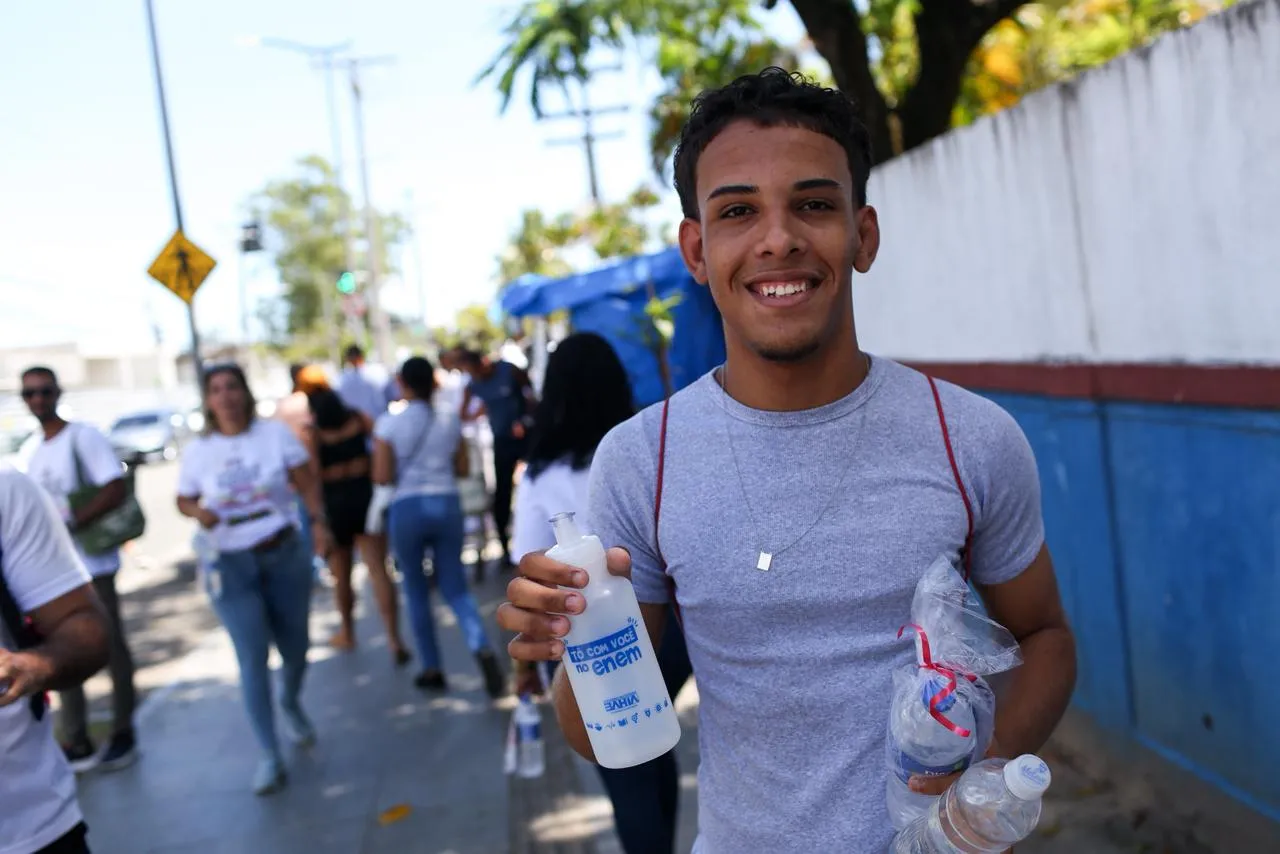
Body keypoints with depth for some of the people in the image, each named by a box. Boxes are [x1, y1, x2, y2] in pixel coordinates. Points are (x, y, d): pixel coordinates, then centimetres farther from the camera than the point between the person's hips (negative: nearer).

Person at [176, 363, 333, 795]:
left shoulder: (275, 433, -3)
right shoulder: (197, 451, 0)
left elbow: (308, 484, -4)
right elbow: (183, 500, 9)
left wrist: (319, 522, -20)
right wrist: (199, 511, -14)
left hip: (285, 555, 1)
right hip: (232, 566, 0)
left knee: (295, 647, 11)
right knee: (252, 659, -6)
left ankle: (290, 704, 46)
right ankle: (270, 756, 3)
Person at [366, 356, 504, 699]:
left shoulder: (389, 424, -8)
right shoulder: (451, 420, 2)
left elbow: (382, 477, -10)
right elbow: (462, 468, 8)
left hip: (406, 509, -2)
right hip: (447, 504, 2)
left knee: (416, 590, 12)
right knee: (455, 586, 9)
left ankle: (432, 669, 17)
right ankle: (482, 649, -15)